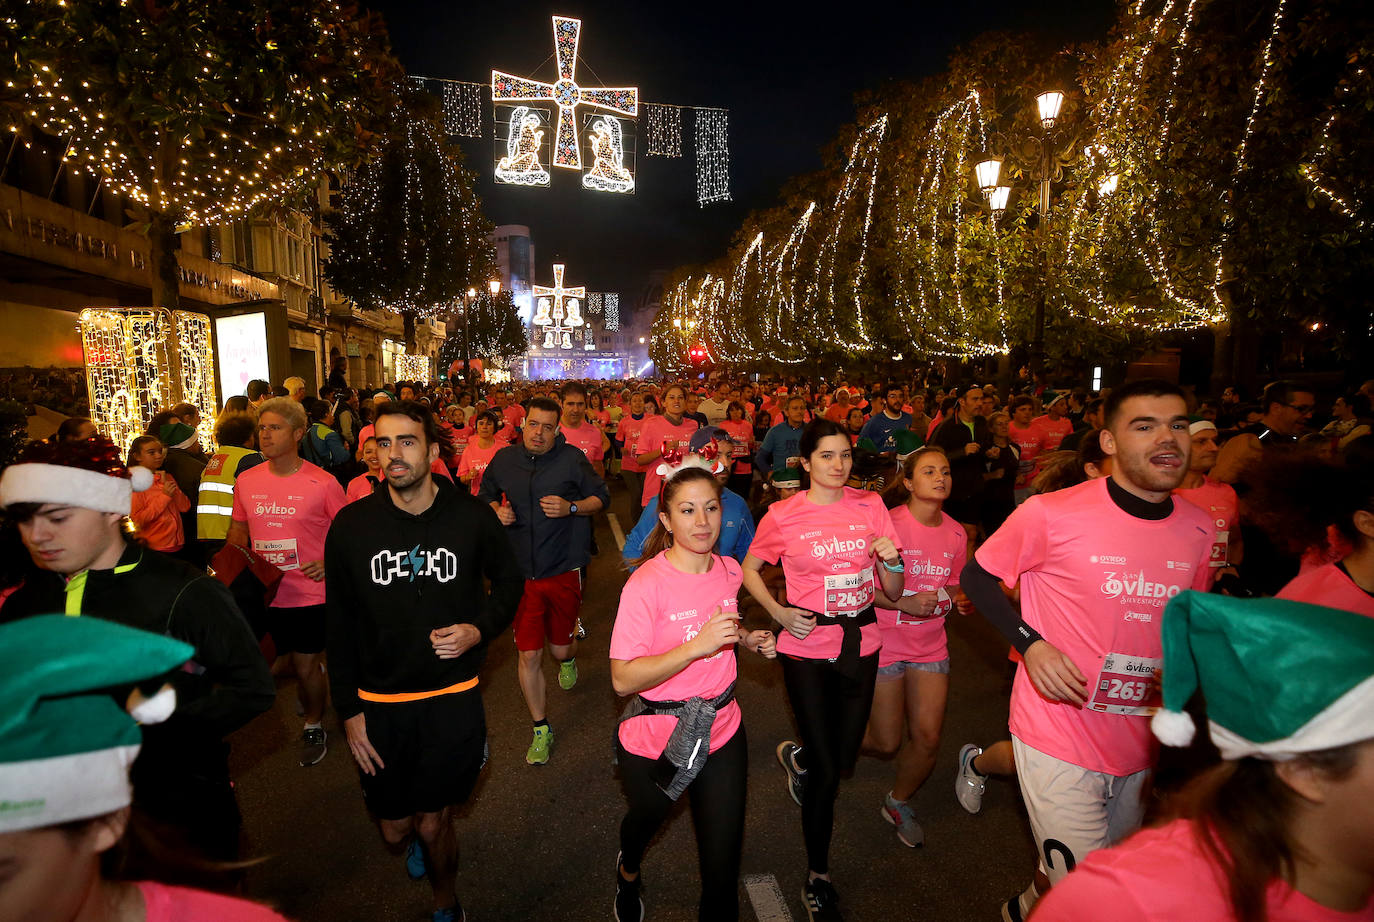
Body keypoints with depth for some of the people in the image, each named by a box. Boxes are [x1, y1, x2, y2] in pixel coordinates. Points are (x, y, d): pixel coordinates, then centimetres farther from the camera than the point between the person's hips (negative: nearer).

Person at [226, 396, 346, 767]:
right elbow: (239, 531, 14)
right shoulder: (246, 481, 1)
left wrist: (329, 562, -19)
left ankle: (313, 726, 31)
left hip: (310, 594, -5)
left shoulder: (323, 483, -12)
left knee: (305, 666, 6)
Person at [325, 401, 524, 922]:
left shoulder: (471, 517, -9)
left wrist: (480, 629, -13)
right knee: (394, 829, 15)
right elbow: (339, 625, 1)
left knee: (435, 824, 9)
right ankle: (415, 840, 54)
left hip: (454, 698, -1)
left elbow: (509, 580, 6)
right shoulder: (350, 526, -7)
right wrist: (348, 710, 1)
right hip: (379, 703, 2)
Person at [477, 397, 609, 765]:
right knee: (529, 655, 3)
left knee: (560, 647, 13)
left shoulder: (572, 459, -6)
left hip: (563, 571, -1)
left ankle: (568, 657, 55)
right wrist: (496, 510, -3)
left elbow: (600, 498, 1)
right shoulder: (503, 459, 3)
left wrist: (571, 507, -17)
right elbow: (484, 496, 19)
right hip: (520, 573, 2)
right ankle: (541, 730, 23)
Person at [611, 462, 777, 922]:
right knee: (646, 818, 28)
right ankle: (628, 871, 63)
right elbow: (623, 679, -26)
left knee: (723, 870, 8)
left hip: (721, 731, 3)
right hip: (655, 741, -3)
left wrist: (748, 639, -4)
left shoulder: (729, 571, -5)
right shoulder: (646, 584, -24)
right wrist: (698, 646, -35)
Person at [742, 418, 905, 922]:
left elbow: (892, 592, 2)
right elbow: (749, 569, 5)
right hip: (808, 650, -3)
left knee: (845, 757, 16)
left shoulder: (870, 506, -3)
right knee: (826, 772, 3)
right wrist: (780, 613, -9)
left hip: (860, 646, 4)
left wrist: (892, 563, -20)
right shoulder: (783, 515, -10)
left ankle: (796, 755, 54)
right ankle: (818, 880, 29)